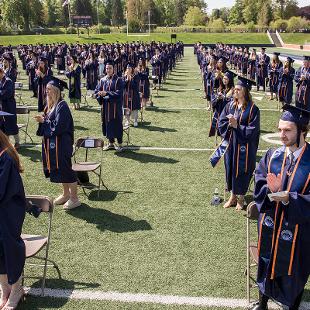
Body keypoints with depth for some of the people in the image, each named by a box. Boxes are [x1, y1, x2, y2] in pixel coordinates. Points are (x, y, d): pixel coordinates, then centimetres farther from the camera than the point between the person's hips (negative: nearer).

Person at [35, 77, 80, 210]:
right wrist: (42, 120, -3)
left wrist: (44, 121, -14)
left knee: (65, 169, -2)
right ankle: (66, 194, 31)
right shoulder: (51, 105, 9)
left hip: (61, 144, -9)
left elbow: (58, 126, -23)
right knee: (60, 169, 17)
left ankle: (74, 198, 9)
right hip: (52, 143, 9)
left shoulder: (62, 106, -18)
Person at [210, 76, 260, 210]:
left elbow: (253, 130, -15)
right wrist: (230, 125, -18)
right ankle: (233, 197, 32)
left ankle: (240, 198, 26)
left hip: (244, 147, -5)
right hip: (230, 145, 5)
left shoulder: (252, 109, -12)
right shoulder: (230, 106, 2)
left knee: (242, 171, 6)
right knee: (230, 169, 14)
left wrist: (237, 126, -20)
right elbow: (221, 123, 1)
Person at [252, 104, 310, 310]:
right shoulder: (272, 156, -4)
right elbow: (259, 188, -3)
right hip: (270, 226, 3)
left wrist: (288, 198, -30)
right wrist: (271, 190, -23)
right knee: (267, 265, 21)